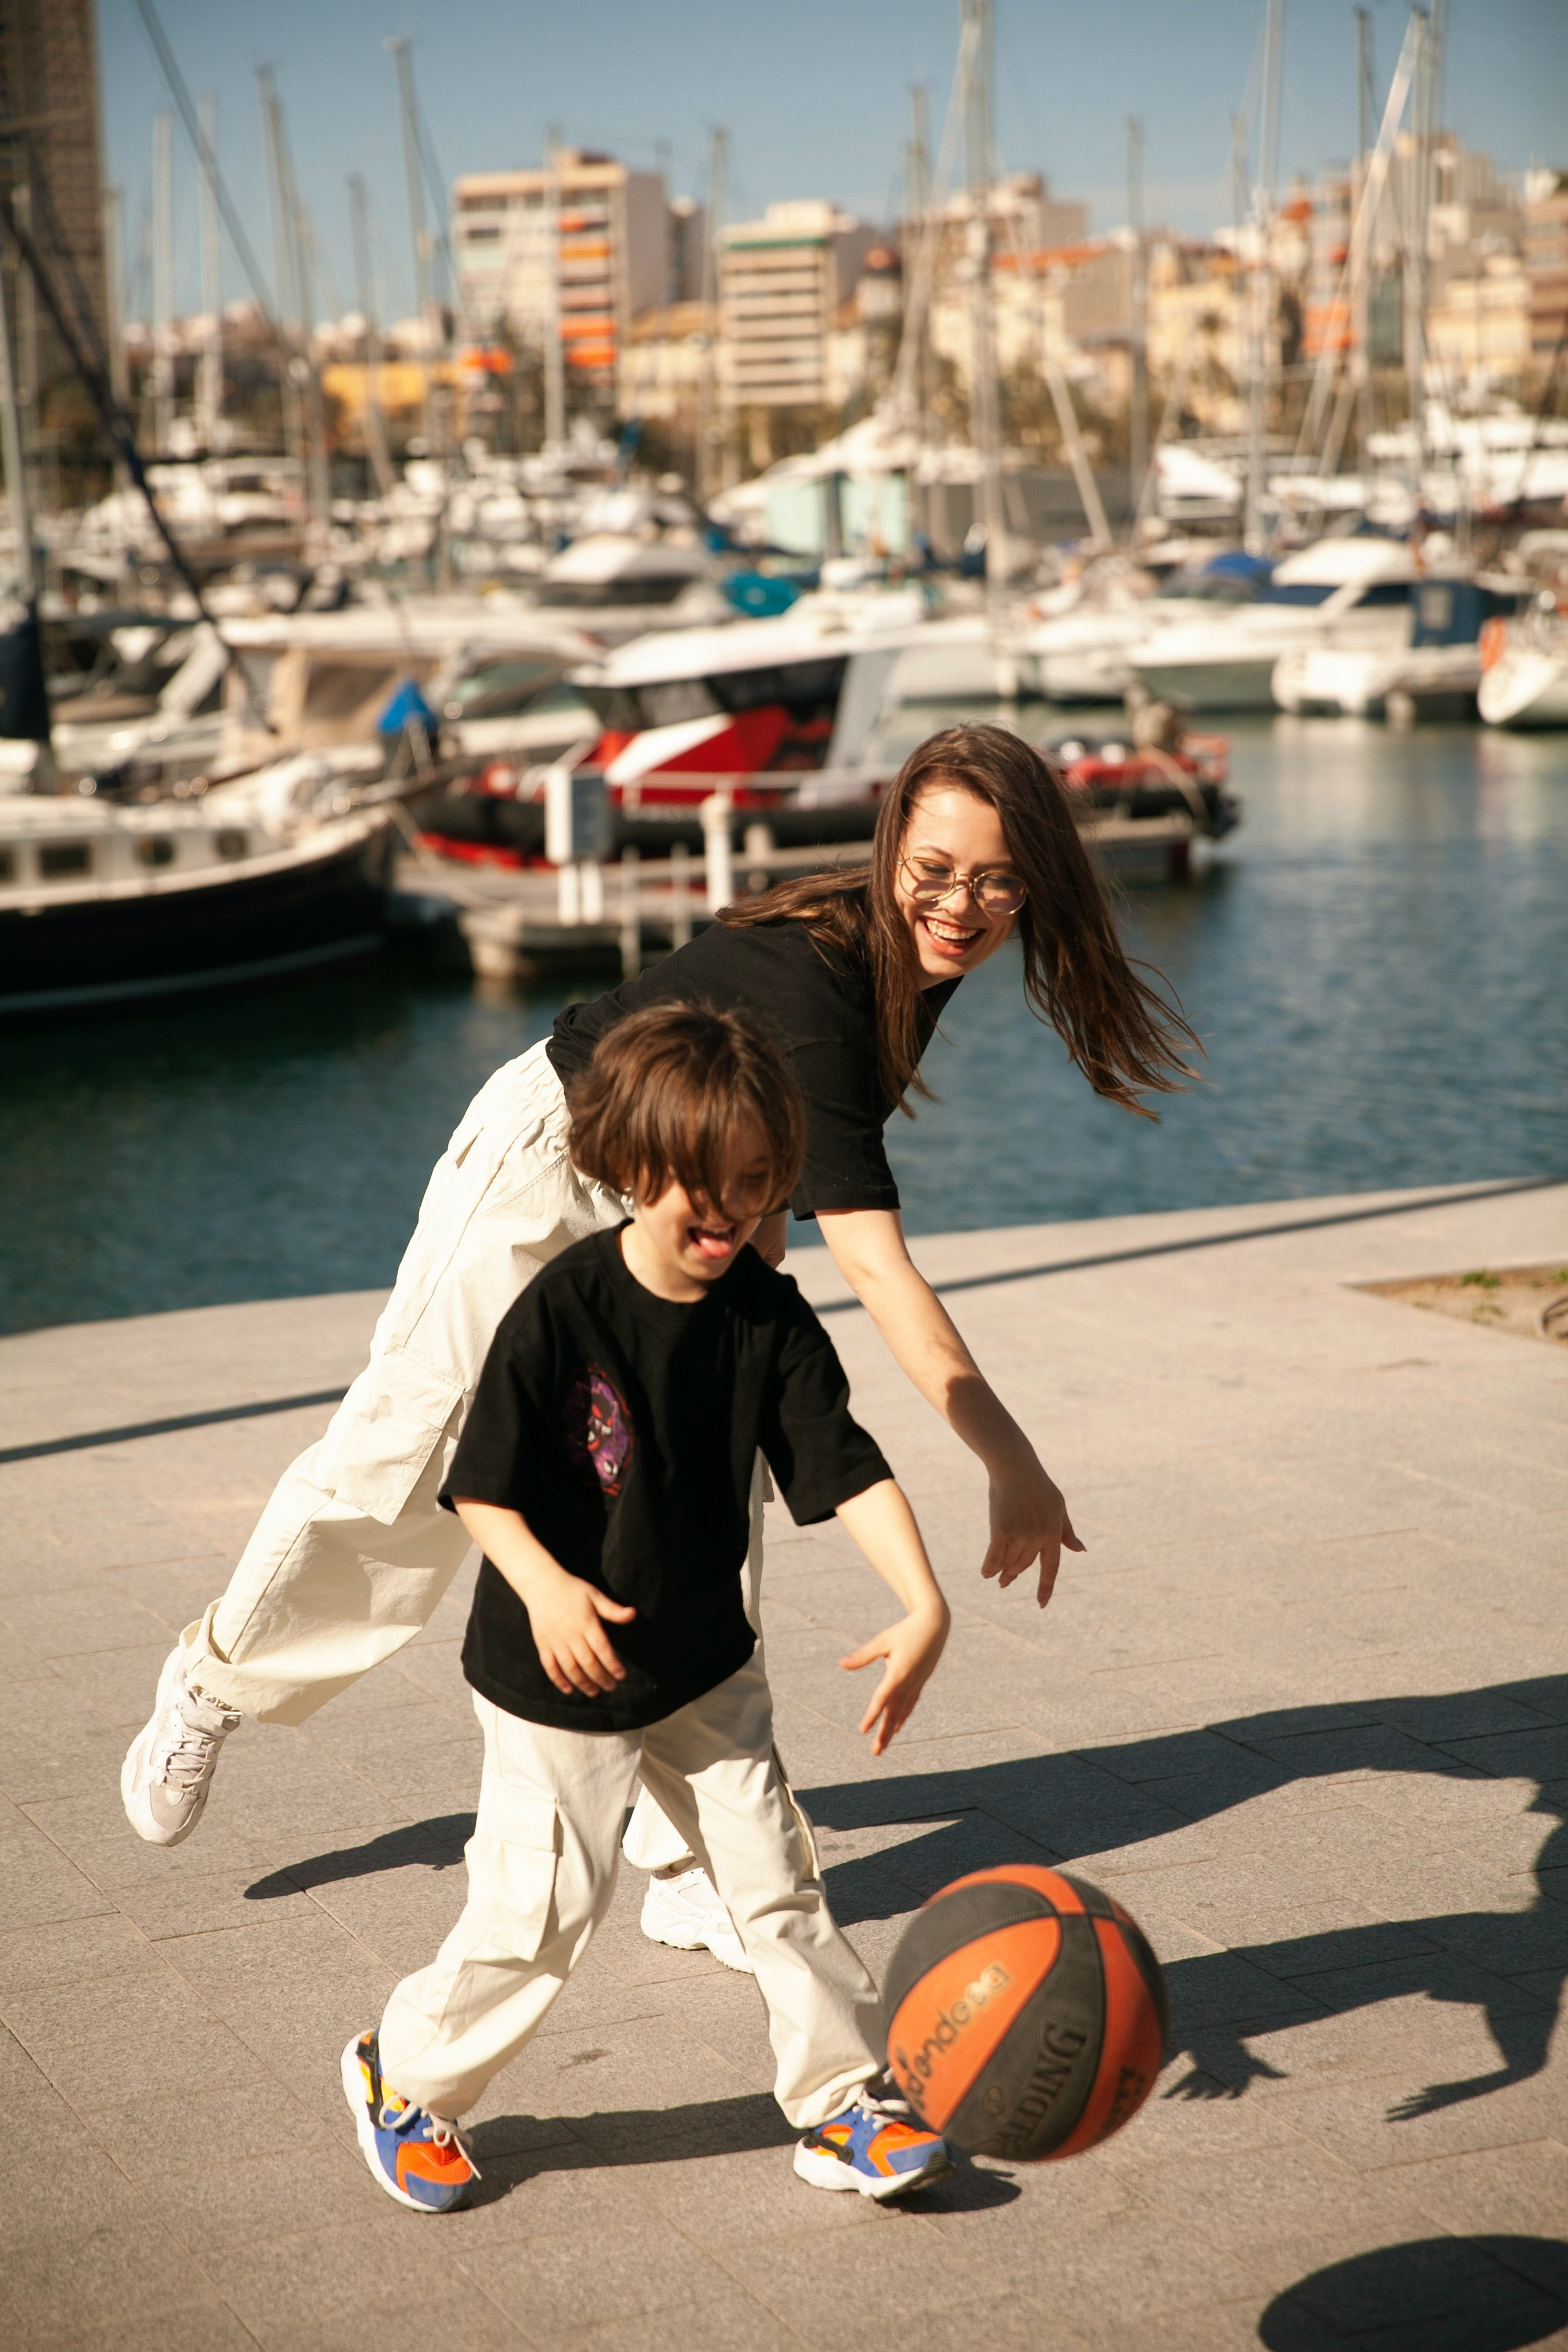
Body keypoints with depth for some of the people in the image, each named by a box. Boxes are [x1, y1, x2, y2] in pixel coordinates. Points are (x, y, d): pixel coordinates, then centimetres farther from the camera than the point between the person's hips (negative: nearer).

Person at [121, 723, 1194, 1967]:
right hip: (553, 1167, -7)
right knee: (406, 1467, 6)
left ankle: (691, 1865, 8)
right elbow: (875, 1262, -45)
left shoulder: (921, 956, -12)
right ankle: (216, 1680, 34)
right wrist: (1013, 1461, -50)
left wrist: (755, 1228, 9)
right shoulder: (807, 975, -38)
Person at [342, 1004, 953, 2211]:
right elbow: (481, 1487, -14)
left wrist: (925, 1606, -23)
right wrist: (543, 1585, -30)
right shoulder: (561, 1311, -19)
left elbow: (849, 1469, -11)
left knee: (776, 1882, 6)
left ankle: (847, 2101, 20)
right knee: (540, 1911, 2)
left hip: (706, 1667, 4)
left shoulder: (772, 1320, -8)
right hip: (559, 1672, -4)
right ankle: (405, 2080, 25)